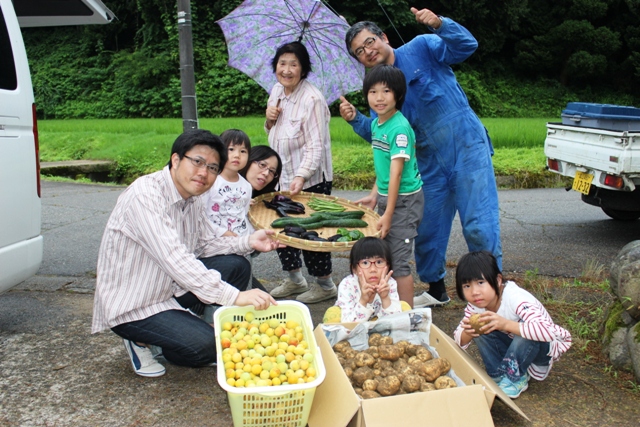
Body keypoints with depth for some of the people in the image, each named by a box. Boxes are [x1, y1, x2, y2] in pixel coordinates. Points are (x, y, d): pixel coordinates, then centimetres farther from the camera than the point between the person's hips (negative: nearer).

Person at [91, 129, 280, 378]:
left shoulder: (193, 198, 0)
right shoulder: (144, 197, -27)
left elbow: (206, 244, 8)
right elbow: (174, 259, -36)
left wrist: (248, 242, -10)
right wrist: (234, 296, -40)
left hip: (172, 287, 8)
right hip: (132, 305, -8)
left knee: (237, 266, -2)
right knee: (205, 347, -23)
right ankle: (141, 340, 4)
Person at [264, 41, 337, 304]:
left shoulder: (312, 99, -18)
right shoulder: (277, 90, 8)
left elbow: (316, 146, -21)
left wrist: (301, 176, -33)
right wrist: (269, 119, -3)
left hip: (310, 180, -8)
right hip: (282, 176, 8)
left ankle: (325, 284, 20)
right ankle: (295, 280, 33)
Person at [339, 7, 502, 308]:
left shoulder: (421, 48, -4)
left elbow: (466, 45, -14)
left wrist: (439, 24, -30)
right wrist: (355, 119, -10)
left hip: (467, 149, -5)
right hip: (430, 164, 6)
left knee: (479, 226, -6)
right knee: (427, 231, 12)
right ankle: (436, 290, 32)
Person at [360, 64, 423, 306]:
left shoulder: (399, 127, -20)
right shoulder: (376, 124, 6)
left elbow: (396, 172, -24)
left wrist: (388, 214, -24)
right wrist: (374, 194, 14)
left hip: (404, 199, -9)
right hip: (386, 196, 9)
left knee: (398, 260, -4)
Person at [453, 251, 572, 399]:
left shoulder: (515, 298, -34)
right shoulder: (475, 306, -15)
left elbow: (549, 331, -47)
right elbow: (459, 341, -11)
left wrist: (505, 324, -55)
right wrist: (468, 333, -34)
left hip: (543, 347, -5)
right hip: (513, 345, 5)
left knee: (526, 333, -36)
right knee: (481, 331, -19)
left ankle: (515, 378, -14)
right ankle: (499, 376, -7)